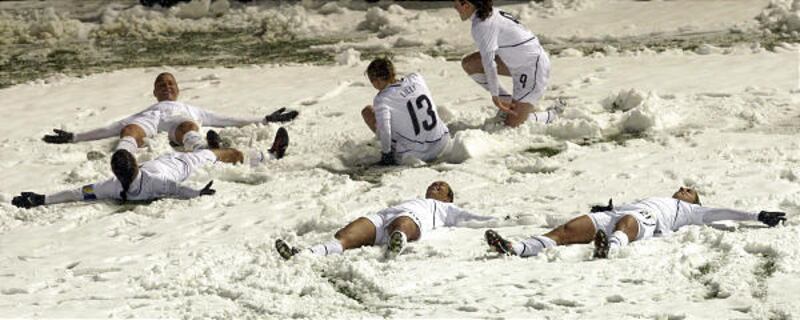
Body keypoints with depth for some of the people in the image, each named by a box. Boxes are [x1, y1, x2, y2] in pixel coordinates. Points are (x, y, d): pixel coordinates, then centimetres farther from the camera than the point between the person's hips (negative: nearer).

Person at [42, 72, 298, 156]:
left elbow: (226, 121, 39)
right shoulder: (144, 112, 46)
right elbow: (110, 129, 38)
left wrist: (263, 121, 32)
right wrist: (74, 138, 30)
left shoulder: (190, 110, 47)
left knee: (188, 126, -40)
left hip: (181, 125, 0)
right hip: (148, 124, 0)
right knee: (130, 131, -38)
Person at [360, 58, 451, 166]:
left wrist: (386, 154, -12)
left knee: (367, 111, 8)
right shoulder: (416, 78, 0)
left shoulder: (382, 98, -16)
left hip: (412, 154, -5)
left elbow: (384, 129, -27)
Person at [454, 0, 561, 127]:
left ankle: (554, 114, 14)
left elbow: (489, 62, -27)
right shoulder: (490, 14, 4)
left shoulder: (482, 25, -24)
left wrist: (495, 96, -23)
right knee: (468, 63, 3)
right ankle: (507, 102, 11)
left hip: (533, 68, -9)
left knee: (512, 125, -7)